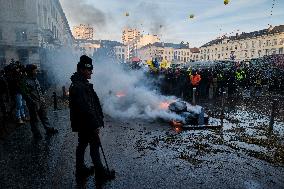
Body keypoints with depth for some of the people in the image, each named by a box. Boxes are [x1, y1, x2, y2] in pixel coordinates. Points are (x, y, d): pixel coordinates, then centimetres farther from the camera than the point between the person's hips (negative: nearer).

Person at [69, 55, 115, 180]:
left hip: (82, 124, 10)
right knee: (94, 146, 2)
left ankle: (80, 170, 34)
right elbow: (86, 109, -27)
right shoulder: (79, 87, -23)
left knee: (82, 145, 19)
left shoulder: (81, 84, 10)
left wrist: (96, 122, 19)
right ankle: (100, 172, 18)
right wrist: (95, 125, -22)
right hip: (86, 124, -10)